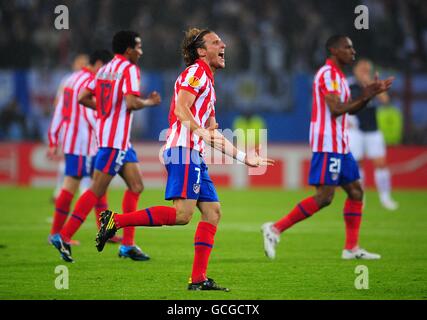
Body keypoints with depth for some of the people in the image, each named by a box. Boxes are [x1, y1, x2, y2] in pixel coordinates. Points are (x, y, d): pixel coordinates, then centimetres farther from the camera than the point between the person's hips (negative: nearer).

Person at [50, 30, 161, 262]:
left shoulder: (105, 69, 15)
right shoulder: (129, 69, -11)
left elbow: (83, 97, 14)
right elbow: (131, 103, -22)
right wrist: (149, 102, -4)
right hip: (115, 140, -10)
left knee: (136, 186, 10)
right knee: (96, 191, -7)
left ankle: (127, 245, 10)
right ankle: (64, 236, -5)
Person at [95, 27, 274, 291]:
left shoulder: (208, 82, 28)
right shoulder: (196, 72, -1)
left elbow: (214, 135, 31)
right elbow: (181, 109, -17)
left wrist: (244, 158, 28)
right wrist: (202, 133, -31)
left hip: (195, 156, 10)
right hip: (183, 150, -10)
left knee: (213, 211, 3)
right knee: (183, 213, -20)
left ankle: (198, 279, -1)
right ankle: (116, 220, -15)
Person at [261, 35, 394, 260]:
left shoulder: (337, 75, 20)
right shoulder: (328, 74, -12)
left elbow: (350, 109, 25)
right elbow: (336, 109, -21)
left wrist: (371, 93, 12)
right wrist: (363, 97, -10)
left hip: (339, 145, 10)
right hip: (328, 145, -10)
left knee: (355, 191, 9)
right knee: (324, 197, -13)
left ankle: (352, 248, 11)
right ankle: (275, 229, -10)